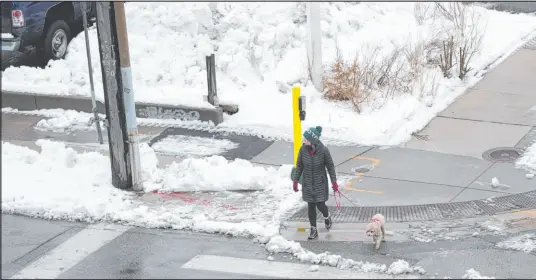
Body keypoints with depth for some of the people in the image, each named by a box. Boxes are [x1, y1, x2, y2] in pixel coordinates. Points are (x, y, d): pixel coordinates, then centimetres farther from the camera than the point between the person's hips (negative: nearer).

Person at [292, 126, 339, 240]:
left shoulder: (323, 150, -19)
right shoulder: (303, 149, -12)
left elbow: (330, 166, -6)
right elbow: (299, 166, 1)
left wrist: (334, 182, -3)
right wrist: (295, 180, 2)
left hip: (320, 183, -2)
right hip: (308, 183, 2)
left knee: (320, 205, -2)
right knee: (311, 206, 7)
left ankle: (327, 217, 34)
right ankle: (313, 230, 20)